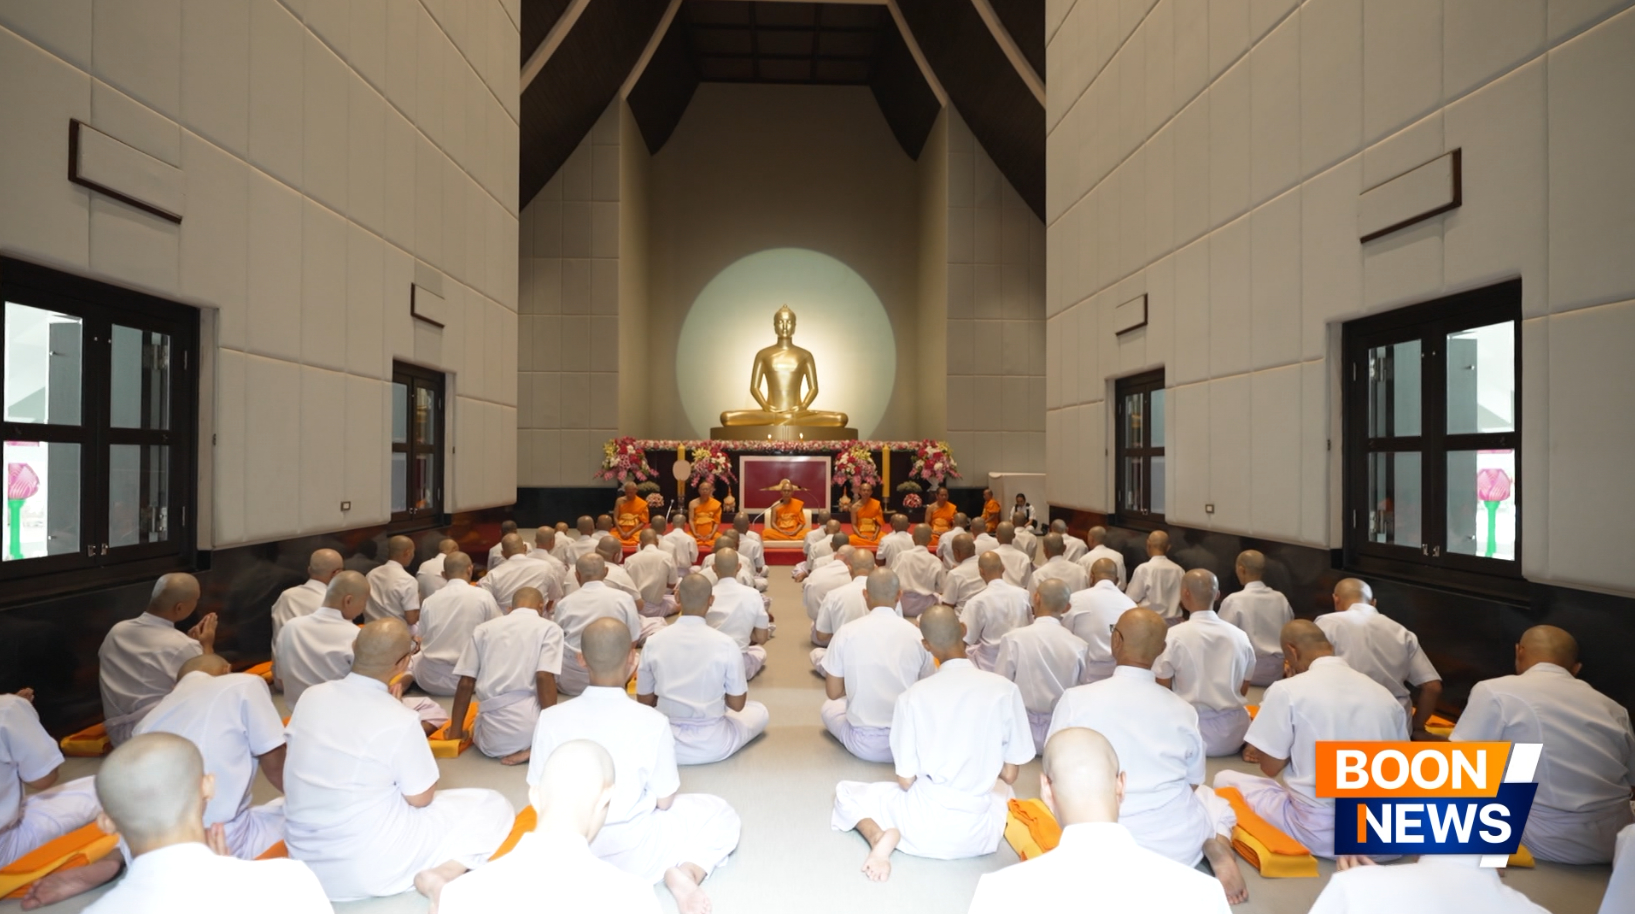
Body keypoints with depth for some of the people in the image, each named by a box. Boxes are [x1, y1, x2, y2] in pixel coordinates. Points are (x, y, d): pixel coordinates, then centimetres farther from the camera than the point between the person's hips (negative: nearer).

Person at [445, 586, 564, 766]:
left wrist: (455, 730, 21)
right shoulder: (549, 628, 2)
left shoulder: (484, 628, 13)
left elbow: (466, 684, 10)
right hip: (531, 725, -3)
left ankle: (506, 750, 5)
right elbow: (544, 677, -11)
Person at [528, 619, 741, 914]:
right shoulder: (652, 722, -22)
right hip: (633, 855, -3)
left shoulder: (550, 718, -16)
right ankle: (685, 872, -9)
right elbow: (664, 801, -10)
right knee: (721, 815, 17)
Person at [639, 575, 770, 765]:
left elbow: (645, 701, 1)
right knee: (760, 711, 26)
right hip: (713, 746, -2)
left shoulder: (653, 642, -10)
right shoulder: (726, 644, -16)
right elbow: (737, 705, -6)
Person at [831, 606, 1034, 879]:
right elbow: (1010, 775, -1)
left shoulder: (912, 696, -11)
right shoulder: (1006, 689, -9)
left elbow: (905, 781, -5)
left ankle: (881, 837, -5)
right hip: (978, 834, 3)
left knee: (846, 792, 23)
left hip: (923, 827, -3)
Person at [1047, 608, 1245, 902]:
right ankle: (1217, 849, 0)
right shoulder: (1183, 710, -3)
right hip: (1178, 849, 1)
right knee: (1211, 799, 31)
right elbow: (1192, 785, 11)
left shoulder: (1075, 699, -9)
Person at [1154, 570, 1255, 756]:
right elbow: (1244, 690, 13)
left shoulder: (1174, 637, -11)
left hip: (1193, 730, -5)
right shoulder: (1239, 636, 1)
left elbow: (1163, 690, -3)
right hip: (1234, 733, 5)